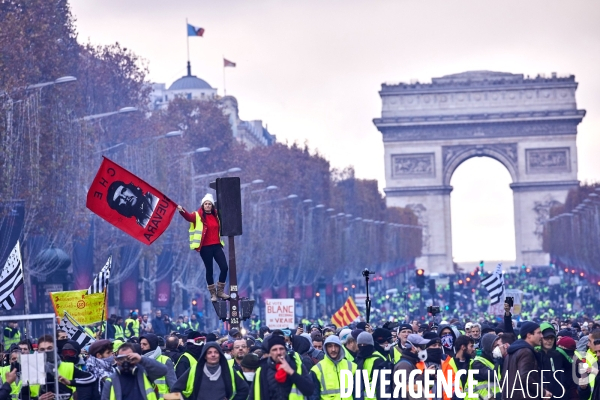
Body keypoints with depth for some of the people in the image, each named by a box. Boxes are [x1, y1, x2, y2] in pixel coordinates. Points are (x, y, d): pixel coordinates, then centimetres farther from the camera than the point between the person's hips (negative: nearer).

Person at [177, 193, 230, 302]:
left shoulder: (216, 215, 11)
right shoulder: (198, 216, -5)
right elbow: (188, 217, -25)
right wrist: (182, 211, -45)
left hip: (216, 246, 4)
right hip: (205, 248, -4)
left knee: (224, 267, -2)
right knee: (209, 270, 3)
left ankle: (220, 291, 14)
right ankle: (213, 293, 15)